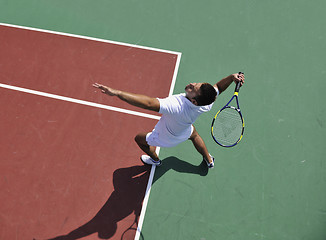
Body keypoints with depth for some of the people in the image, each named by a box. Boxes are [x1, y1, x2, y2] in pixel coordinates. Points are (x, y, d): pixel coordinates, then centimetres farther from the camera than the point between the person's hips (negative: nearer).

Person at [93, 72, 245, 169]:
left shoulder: (176, 105, -51)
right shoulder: (207, 103, -30)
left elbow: (148, 103, -61)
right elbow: (218, 87, -9)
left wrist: (116, 92, -63)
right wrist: (232, 77, -25)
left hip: (165, 138, -5)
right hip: (185, 133, 5)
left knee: (140, 138, 22)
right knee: (194, 135, 40)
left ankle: (155, 160, 53)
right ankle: (209, 160, 61)